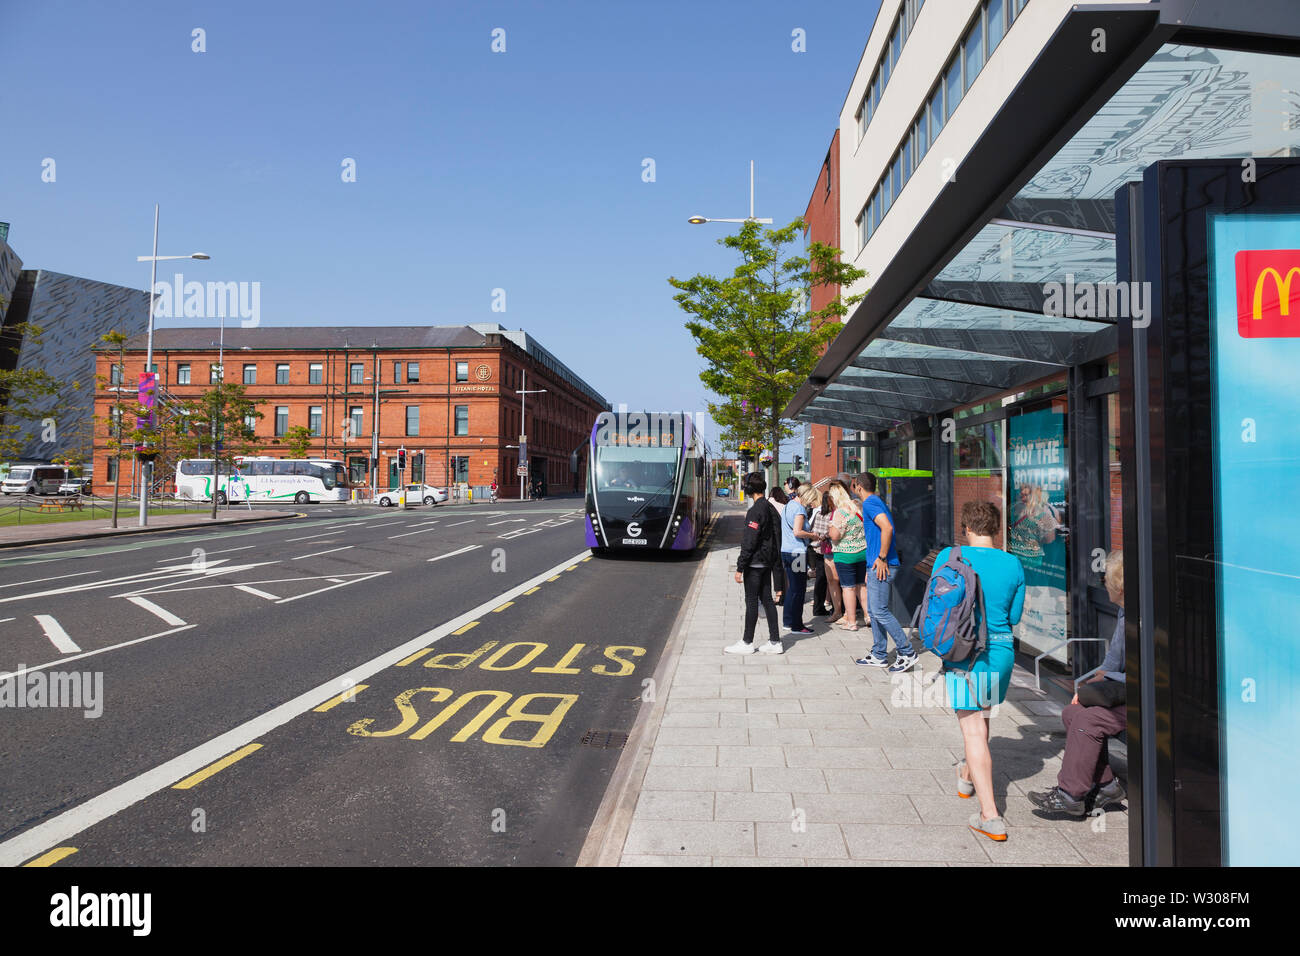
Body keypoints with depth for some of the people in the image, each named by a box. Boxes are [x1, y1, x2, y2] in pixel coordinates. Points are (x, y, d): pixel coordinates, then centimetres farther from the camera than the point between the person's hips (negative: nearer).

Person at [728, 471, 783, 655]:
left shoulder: (755, 511, -18)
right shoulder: (770, 508, 10)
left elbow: (749, 542, -20)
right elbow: (775, 536, 16)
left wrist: (740, 568, -17)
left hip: (755, 563, -9)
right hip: (767, 562, 9)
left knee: (751, 602, -1)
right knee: (767, 600, 11)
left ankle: (747, 643, 7)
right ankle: (775, 642, 13)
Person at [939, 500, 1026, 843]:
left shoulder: (949, 557, -9)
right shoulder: (1013, 564, -1)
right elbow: (1014, 616, 5)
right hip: (1001, 650, 4)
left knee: (973, 728, 0)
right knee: (982, 713, 25)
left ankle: (991, 817, -3)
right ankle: (967, 776, 49)